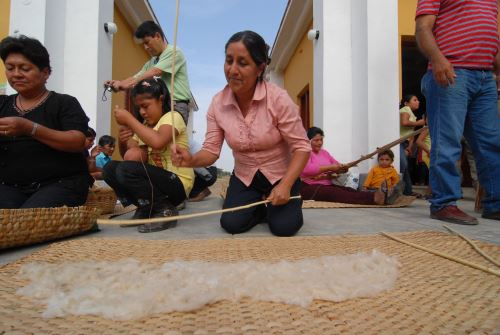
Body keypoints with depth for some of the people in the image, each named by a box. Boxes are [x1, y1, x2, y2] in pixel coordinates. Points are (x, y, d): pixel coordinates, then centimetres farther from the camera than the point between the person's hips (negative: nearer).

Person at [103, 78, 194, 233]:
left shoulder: (172, 117, -8)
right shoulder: (144, 125, 15)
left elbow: (157, 142, -30)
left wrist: (129, 119, -20)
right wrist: (125, 142, -9)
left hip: (176, 183, -8)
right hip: (157, 180, 8)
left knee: (126, 169, -25)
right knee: (110, 168, -2)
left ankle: (164, 210, -10)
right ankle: (146, 209, 6)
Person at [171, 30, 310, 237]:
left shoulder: (278, 98, -23)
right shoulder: (217, 103, -11)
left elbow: (301, 147, -20)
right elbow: (211, 150, -8)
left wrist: (285, 185, -32)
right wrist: (192, 160, -31)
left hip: (281, 175, -3)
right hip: (244, 177, 3)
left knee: (283, 227, -17)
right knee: (231, 224, -11)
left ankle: (287, 204, 19)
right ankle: (260, 208, 21)